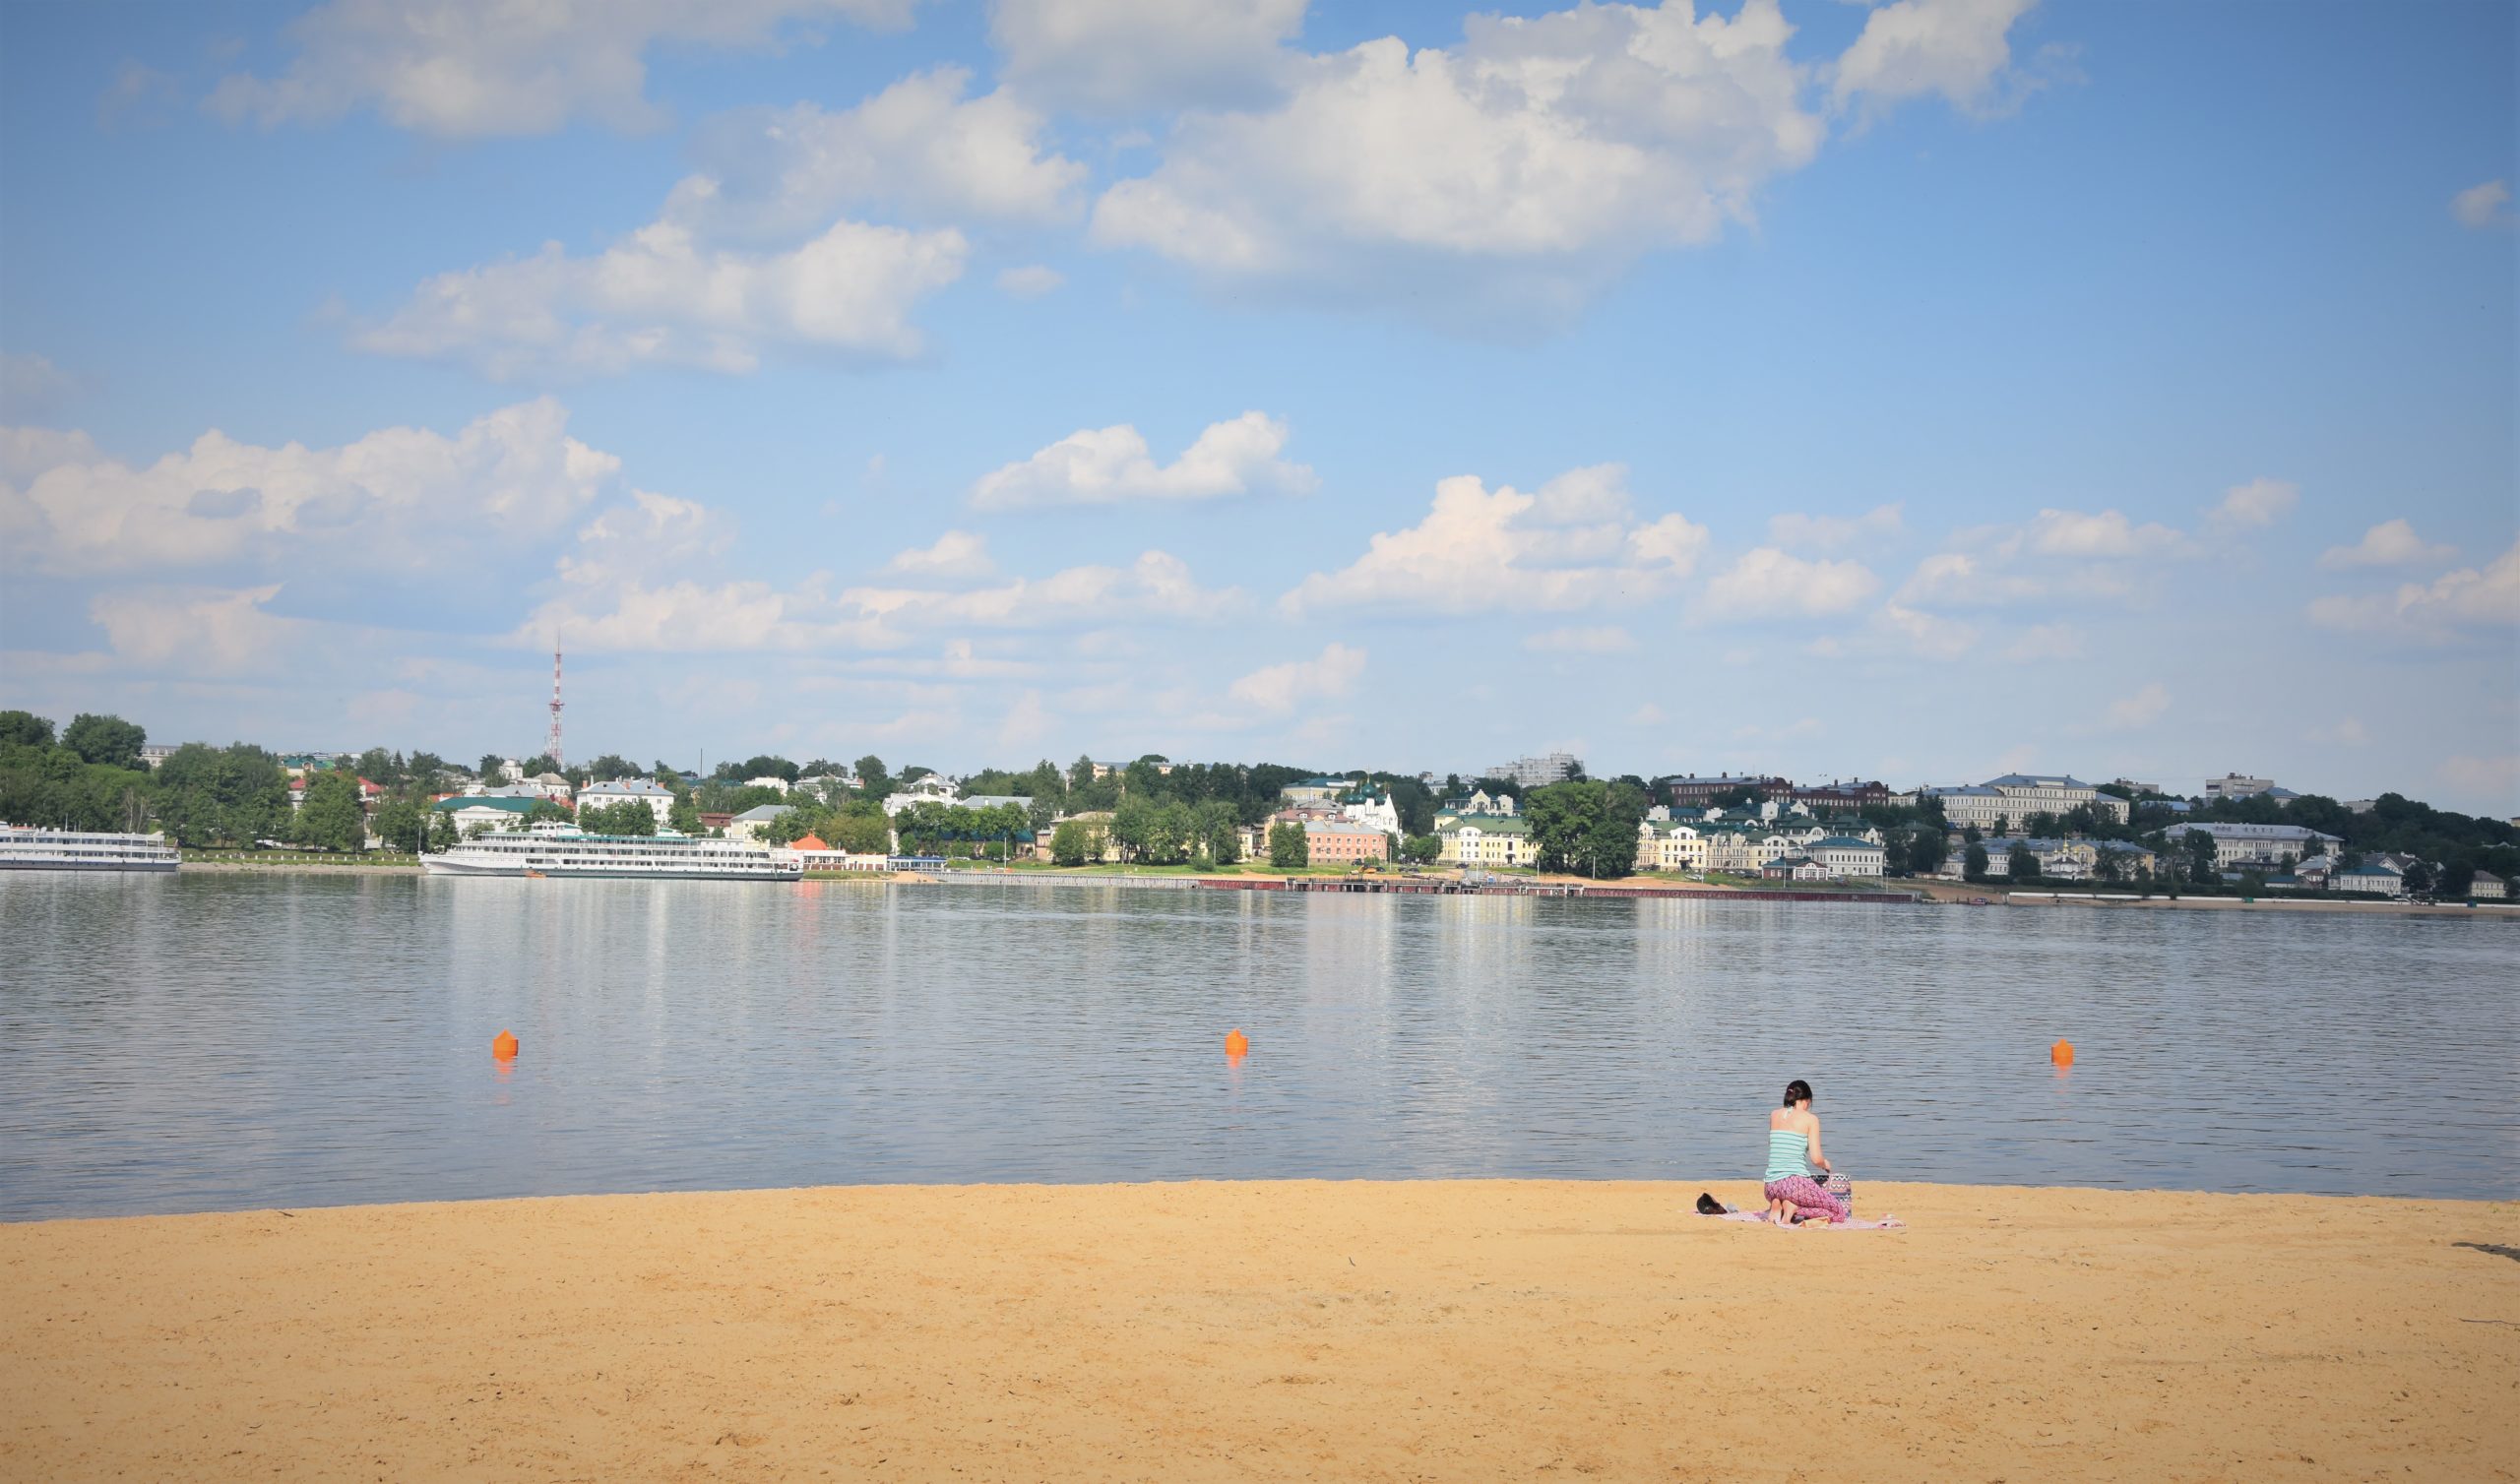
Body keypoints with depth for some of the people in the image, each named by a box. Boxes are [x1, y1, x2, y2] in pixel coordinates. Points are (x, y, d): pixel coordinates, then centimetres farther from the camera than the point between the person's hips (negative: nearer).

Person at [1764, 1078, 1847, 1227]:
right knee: (1839, 1214, 7)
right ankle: (1793, 1208, -12)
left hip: (1771, 1185, 6)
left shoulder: (1774, 1115, 12)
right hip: (1796, 1181, -6)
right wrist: (1825, 1164, 17)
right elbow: (1816, 1159, -6)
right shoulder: (1810, 1118, -2)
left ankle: (1776, 1205, 4)